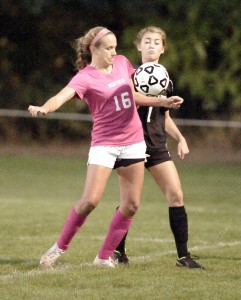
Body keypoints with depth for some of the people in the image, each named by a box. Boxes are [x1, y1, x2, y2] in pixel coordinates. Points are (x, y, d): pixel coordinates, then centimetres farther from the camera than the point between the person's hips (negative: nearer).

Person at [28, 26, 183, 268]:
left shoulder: (122, 63, 6)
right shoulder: (85, 77, -14)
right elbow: (62, 96, -33)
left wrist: (163, 102, 18)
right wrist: (44, 108, -53)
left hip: (133, 142, 6)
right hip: (104, 144, -6)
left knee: (131, 205, 2)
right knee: (90, 200, -17)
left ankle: (105, 256, 12)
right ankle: (60, 247, 1)